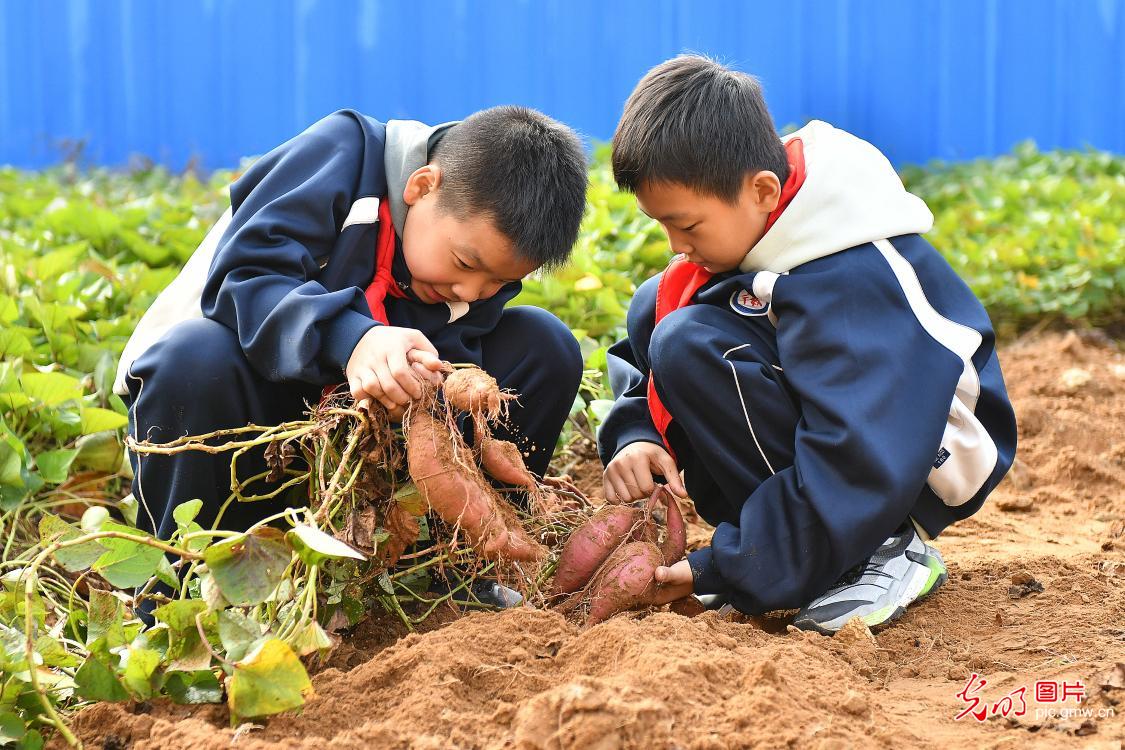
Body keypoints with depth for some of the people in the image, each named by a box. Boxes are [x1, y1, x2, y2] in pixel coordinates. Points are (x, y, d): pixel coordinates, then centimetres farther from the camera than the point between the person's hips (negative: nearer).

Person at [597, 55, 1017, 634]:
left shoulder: (849, 285, -31)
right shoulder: (741, 214, -5)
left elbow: (858, 470, -33)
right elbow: (651, 332, 4)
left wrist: (723, 572, -29)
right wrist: (634, 434, -15)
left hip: (928, 467, -9)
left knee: (688, 346, -26)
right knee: (653, 309, -1)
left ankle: (885, 550, -15)